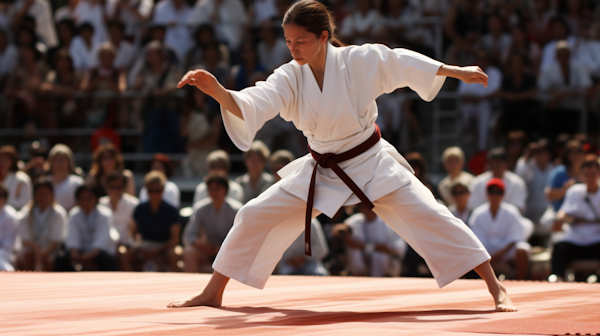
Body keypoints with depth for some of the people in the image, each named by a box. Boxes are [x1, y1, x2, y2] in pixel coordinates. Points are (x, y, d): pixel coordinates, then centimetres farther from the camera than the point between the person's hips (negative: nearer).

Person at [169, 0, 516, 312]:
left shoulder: (360, 60, -18)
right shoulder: (289, 78, -12)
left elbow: (406, 63, -4)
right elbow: (249, 106, -26)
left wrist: (459, 72, 5)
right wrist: (216, 90, -46)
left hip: (371, 164, -3)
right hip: (321, 172, 3)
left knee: (428, 216, -13)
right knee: (255, 217, -2)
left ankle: (495, 287, -5)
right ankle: (213, 293, 14)